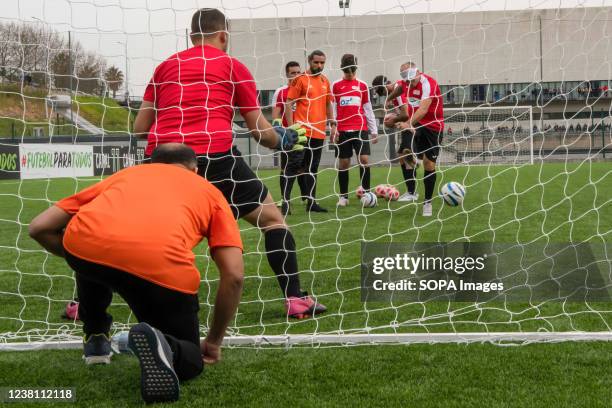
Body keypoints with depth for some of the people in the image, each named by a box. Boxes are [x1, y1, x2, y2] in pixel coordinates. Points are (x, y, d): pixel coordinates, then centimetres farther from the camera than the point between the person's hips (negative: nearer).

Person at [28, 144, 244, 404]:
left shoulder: (126, 174, 36)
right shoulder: (211, 192, 32)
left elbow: (39, 228, 31)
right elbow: (234, 276, 20)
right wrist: (213, 341, 32)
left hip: (84, 242, 3)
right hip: (163, 268, -3)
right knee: (190, 362, 18)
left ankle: (95, 338, 41)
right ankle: (161, 345, -13)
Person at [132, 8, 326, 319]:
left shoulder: (166, 66, 21)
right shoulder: (233, 67, 13)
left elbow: (140, 127, 18)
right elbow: (259, 130, 13)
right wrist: (284, 140, 34)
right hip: (215, 156, -3)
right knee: (272, 218, 14)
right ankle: (295, 299, 9)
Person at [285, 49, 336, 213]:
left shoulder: (325, 81, 12)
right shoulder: (300, 80, -6)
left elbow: (328, 103, 22)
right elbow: (288, 104, -7)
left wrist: (332, 124, 13)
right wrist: (291, 127, -13)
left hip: (319, 132, 6)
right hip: (302, 131, -6)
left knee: (313, 168, 11)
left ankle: (311, 202, 16)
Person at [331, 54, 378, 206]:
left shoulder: (362, 85, 9)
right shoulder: (336, 86, 6)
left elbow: (368, 109, 12)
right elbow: (332, 109, 5)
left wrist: (374, 130, 9)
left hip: (361, 128, 0)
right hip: (342, 130, 0)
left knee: (364, 159, -10)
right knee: (343, 163, 3)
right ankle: (343, 196, 12)